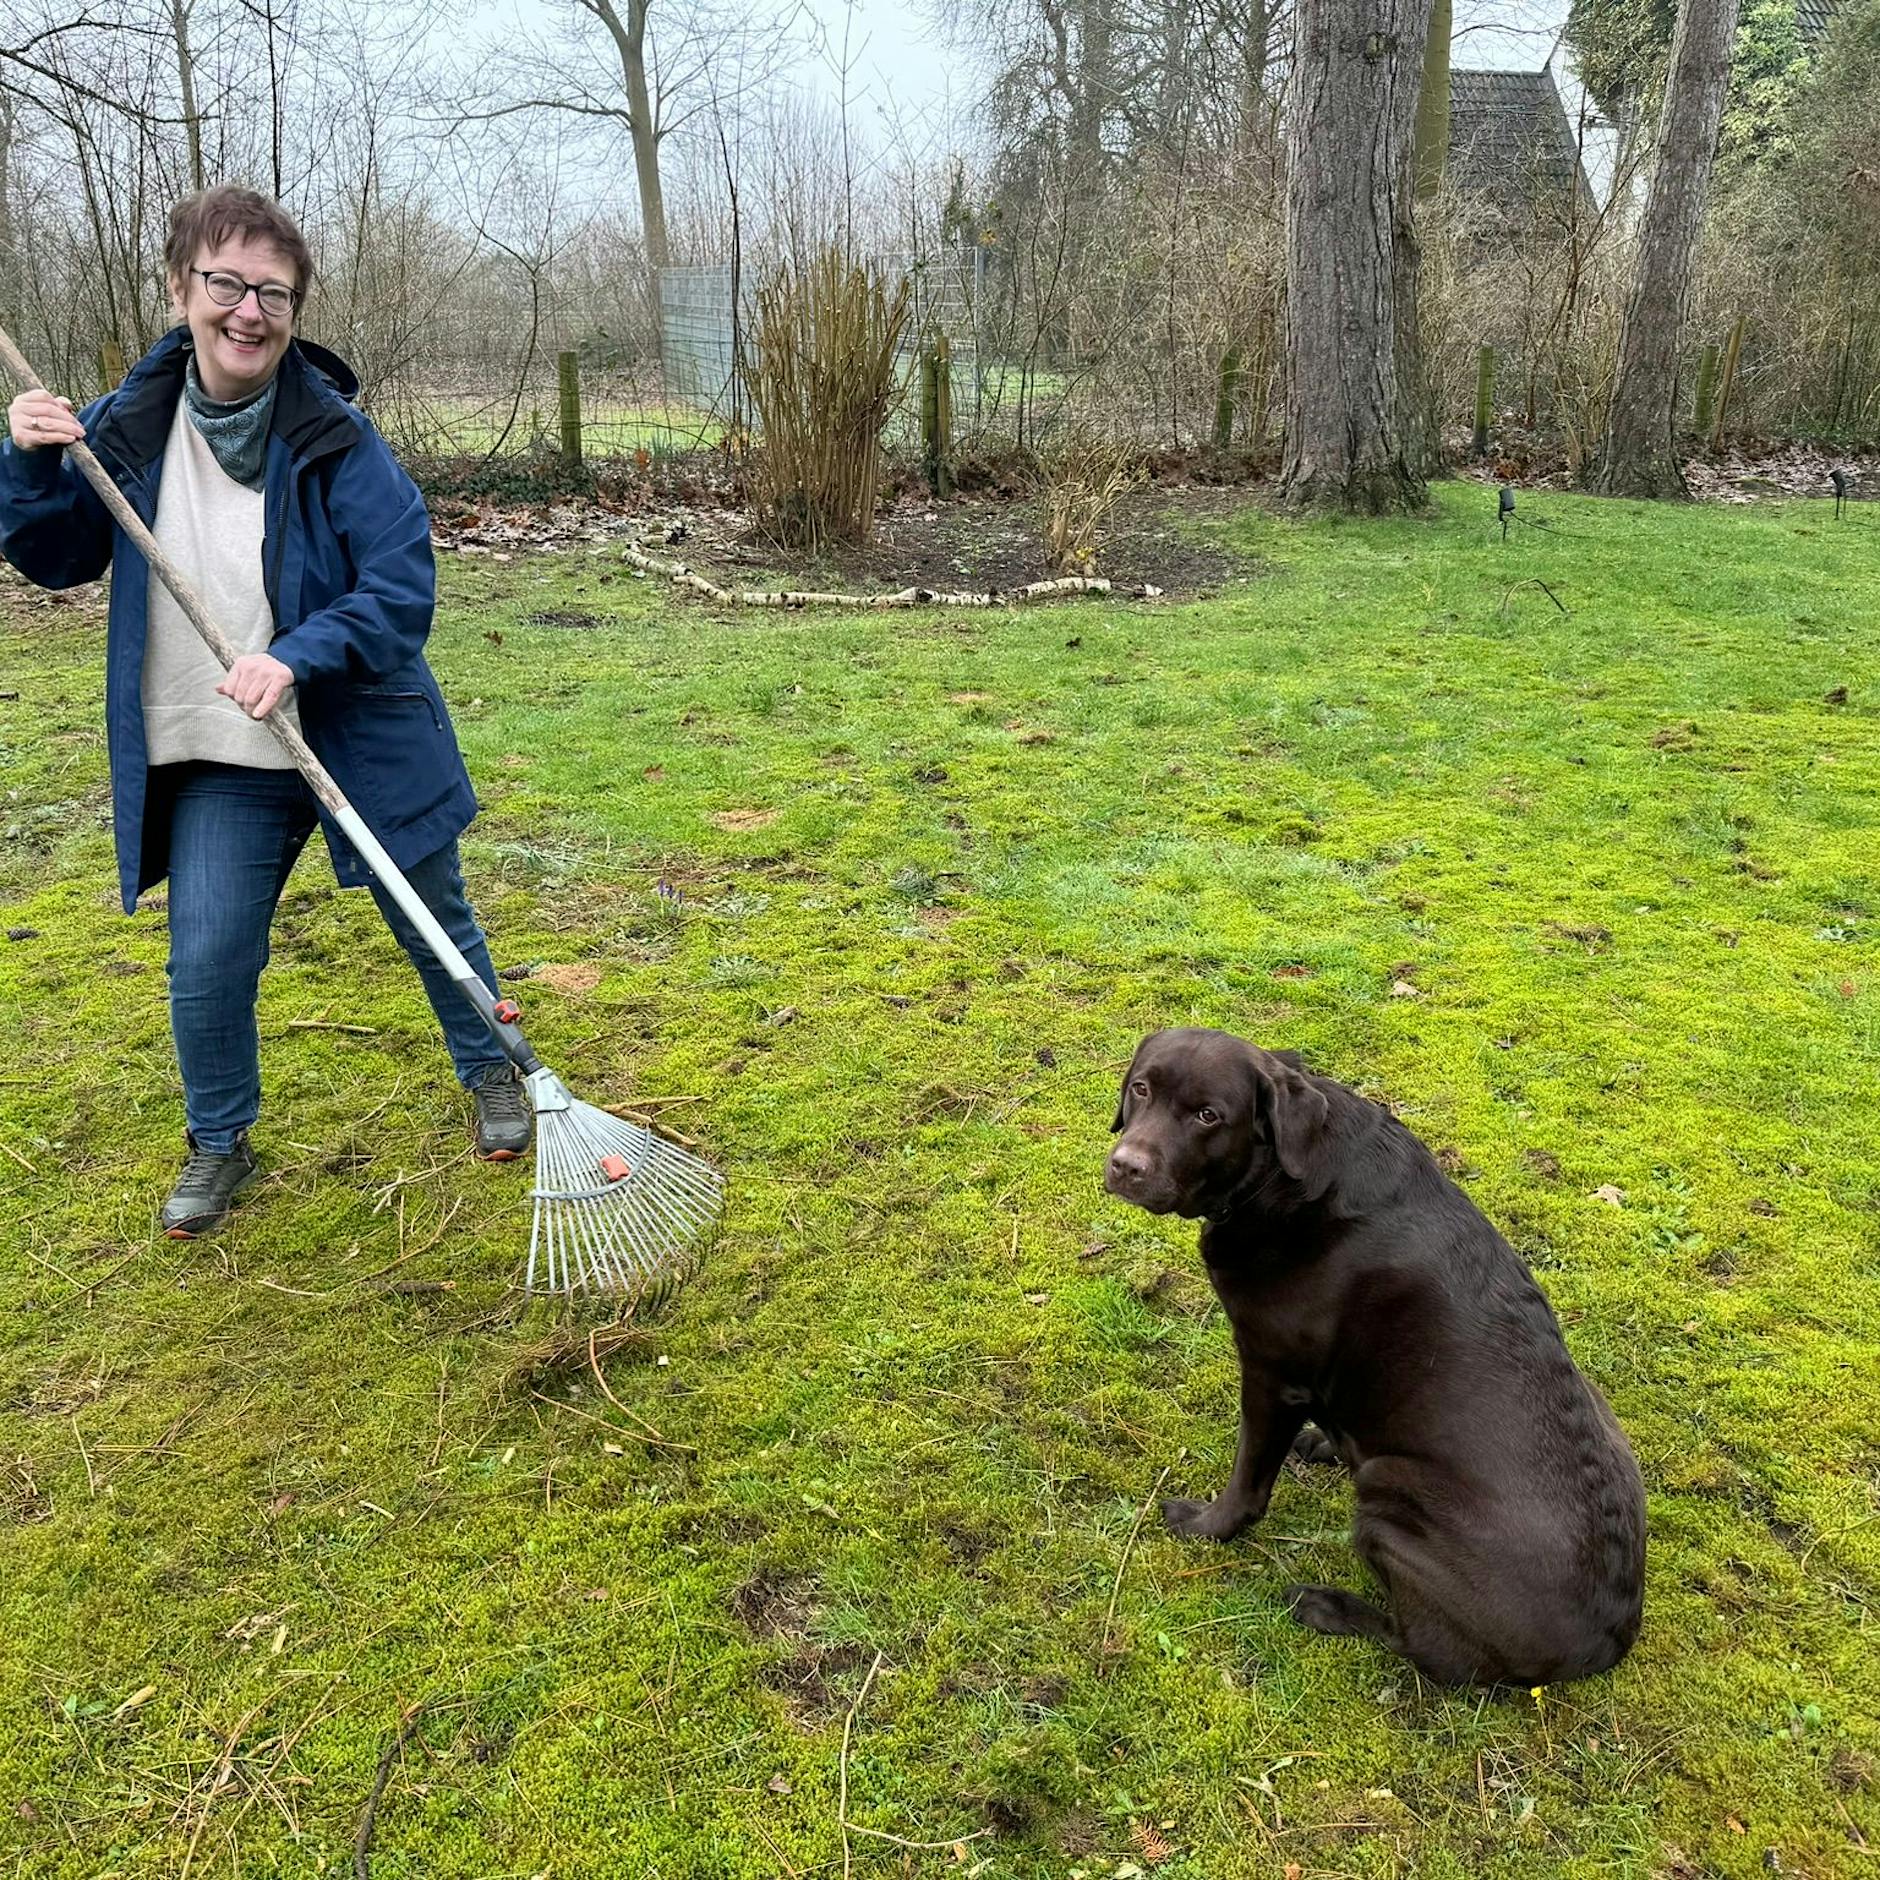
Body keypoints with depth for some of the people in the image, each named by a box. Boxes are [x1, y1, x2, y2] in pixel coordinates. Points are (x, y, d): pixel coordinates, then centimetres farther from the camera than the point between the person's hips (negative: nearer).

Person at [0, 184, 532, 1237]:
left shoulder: (336, 437, -14)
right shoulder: (133, 424, -1)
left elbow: (404, 589, -18)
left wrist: (297, 656, -31)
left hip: (360, 737, -2)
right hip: (220, 763, 3)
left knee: (434, 925, 14)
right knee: (207, 968, 3)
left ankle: (494, 1075, 40)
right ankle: (220, 1146, 28)